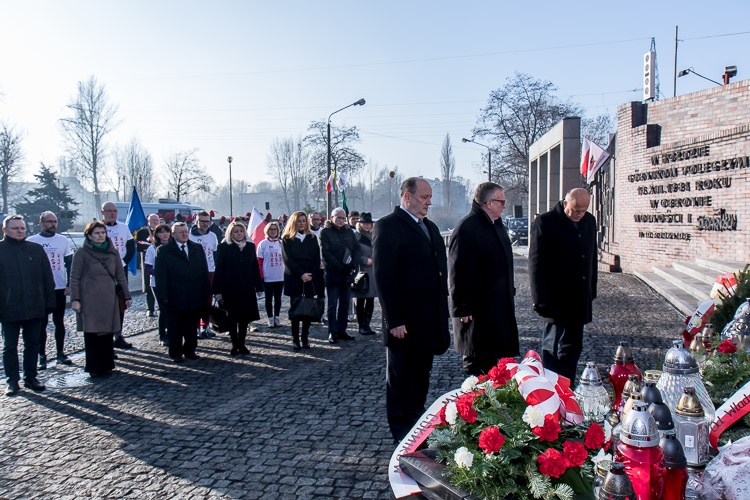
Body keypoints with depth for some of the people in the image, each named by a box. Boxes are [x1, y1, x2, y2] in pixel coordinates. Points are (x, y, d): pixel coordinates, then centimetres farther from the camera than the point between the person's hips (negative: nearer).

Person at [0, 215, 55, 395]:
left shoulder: (36, 249, 5)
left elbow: (47, 278, 7)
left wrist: (49, 302, 3)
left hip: (34, 307, 2)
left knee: (32, 344, 11)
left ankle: (31, 377, 22)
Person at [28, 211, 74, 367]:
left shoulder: (63, 240, 5)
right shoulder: (31, 241, 0)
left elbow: (69, 264, 8)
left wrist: (69, 284, 0)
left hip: (59, 289, 2)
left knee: (59, 322, 9)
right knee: (41, 323, 4)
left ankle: (61, 353, 17)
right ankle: (42, 356, 11)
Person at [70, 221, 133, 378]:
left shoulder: (113, 252, 11)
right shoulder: (82, 253, 1)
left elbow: (120, 275, 13)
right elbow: (74, 278, -1)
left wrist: (126, 296, 9)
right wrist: (75, 299, -8)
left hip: (109, 299, 3)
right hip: (90, 299, -3)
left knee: (107, 333, 4)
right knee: (92, 334, 0)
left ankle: (106, 366, 13)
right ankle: (94, 368, 9)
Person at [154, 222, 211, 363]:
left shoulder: (198, 248, 10)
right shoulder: (164, 251, -1)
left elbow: (204, 272, 9)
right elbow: (160, 276, -5)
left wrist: (207, 293, 4)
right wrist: (163, 297, -12)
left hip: (195, 297, 3)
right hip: (175, 298, -3)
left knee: (192, 327, 11)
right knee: (175, 328, 7)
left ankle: (190, 350, 24)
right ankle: (176, 353, 18)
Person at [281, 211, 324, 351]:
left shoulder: (312, 238, 12)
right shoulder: (287, 239, 3)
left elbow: (317, 259, 6)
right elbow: (288, 260, -5)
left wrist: (311, 274, -8)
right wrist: (301, 274, -15)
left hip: (310, 278, 2)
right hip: (294, 279, -2)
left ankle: (305, 338, 8)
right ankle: (295, 339, 4)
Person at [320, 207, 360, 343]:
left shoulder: (349, 232, 12)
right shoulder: (325, 233, -3)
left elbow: (356, 249, 7)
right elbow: (326, 253, -11)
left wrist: (352, 264, -10)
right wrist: (341, 267, -17)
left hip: (347, 274, 5)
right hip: (332, 274, -5)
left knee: (345, 304, 9)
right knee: (333, 305, 0)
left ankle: (341, 331, 16)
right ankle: (332, 332, 6)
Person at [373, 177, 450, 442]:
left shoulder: (431, 228, 15)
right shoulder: (388, 227, -11)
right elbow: (384, 277, -16)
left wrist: (442, 312, 11)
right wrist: (394, 321, -19)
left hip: (429, 319, 8)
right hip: (404, 324, -7)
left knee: (421, 377, 17)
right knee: (400, 379, 8)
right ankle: (401, 434, 22)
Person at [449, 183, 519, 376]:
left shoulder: (497, 225, 13)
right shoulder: (466, 229, -18)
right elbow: (458, 273, -19)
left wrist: (510, 292, 22)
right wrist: (462, 308, -19)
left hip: (499, 307, 10)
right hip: (477, 311, -9)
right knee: (477, 363, 0)